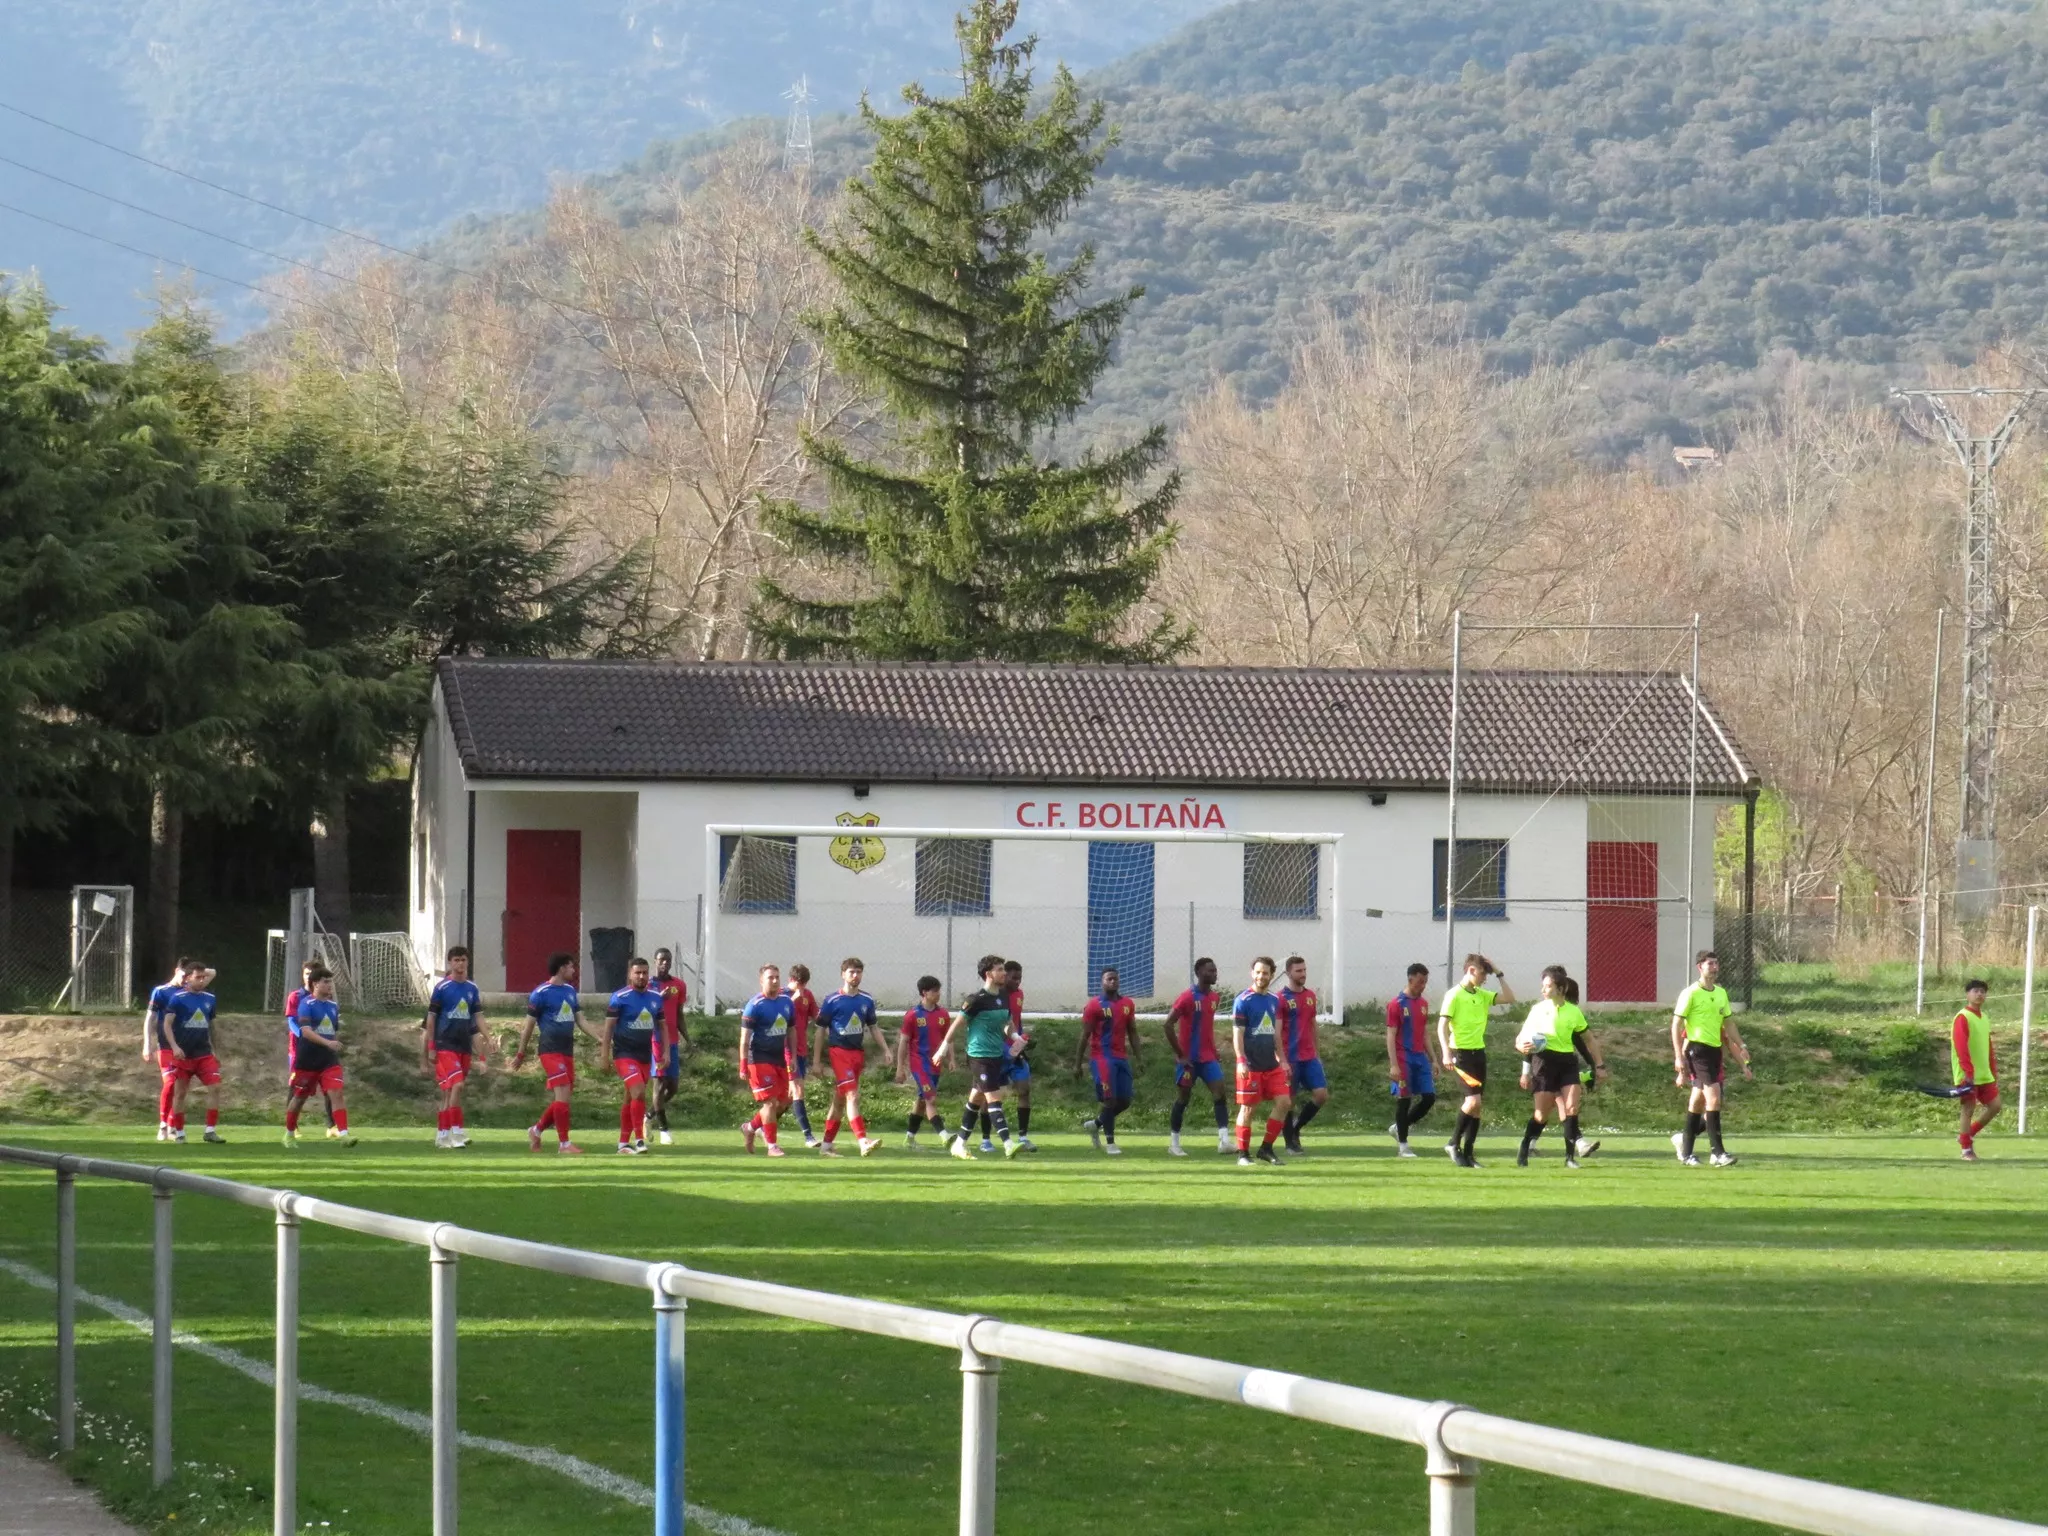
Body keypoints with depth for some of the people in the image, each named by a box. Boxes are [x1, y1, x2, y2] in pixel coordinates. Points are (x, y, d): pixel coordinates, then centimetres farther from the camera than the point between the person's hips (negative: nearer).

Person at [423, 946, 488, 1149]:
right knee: (456, 1086, -18)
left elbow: (478, 1016, 13)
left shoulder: (472, 988, 10)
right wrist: (430, 1048, -6)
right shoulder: (442, 988, -5)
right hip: (445, 1046, -5)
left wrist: (487, 1039, 1)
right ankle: (457, 1132, -17)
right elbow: (431, 1018, -3)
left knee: (449, 1093, 9)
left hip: (464, 1046, 5)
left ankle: (442, 1134, 15)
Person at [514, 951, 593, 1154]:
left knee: (561, 1099, 8)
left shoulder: (570, 991, 14)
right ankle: (564, 1143, -10)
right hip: (551, 1051, -7)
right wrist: (521, 1054, 0)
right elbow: (529, 1025, -4)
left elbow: (580, 1021, 16)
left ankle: (536, 1130, 28)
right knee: (563, 1095, -13)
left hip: (567, 1051, 7)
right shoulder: (541, 993, -8)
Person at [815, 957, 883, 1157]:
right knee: (853, 1096, -18)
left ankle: (827, 1144, 19)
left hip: (858, 1052, 5)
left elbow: (872, 1027, 20)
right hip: (839, 1051, -5)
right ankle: (863, 1141, -27)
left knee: (839, 1099, 11)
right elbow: (820, 1030, 0)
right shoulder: (832, 1001, -5)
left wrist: (885, 1049, 10)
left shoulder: (867, 1001, 9)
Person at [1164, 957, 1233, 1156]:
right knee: (1182, 1098, 3)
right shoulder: (1187, 997, -14)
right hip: (1189, 1058, -6)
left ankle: (1224, 1140, -17)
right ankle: (1174, 1144, 14)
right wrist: (1179, 1055, -16)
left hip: (1208, 1057, 6)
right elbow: (1168, 1024, -16)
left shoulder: (1213, 997, 9)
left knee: (1219, 1092, -9)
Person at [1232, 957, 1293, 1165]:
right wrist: (1241, 1061, -19)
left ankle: (1266, 1148, 11)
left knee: (1283, 1102, 0)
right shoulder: (1243, 1000, -7)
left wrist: (1281, 1058, 16)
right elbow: (1237, 1034, -10)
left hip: (1271, 1065, 6)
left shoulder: (1274, 1000, 12)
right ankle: (1243, 1154, 8)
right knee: (1248, 1108, -2)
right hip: (1251, 1066, -6)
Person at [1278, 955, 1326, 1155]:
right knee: (1290, 1100, 1)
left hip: (1309, 1057, 6)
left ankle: (1296, 1128, 17)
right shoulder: (1281, 998, -8)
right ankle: (1290, 1142, 13)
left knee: (1322, 1095, -2)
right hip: (1290, 1059, -6)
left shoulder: (1310, 996, 11)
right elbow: (1276, 1031, -10)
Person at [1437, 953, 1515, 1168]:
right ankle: (1453, 1144, -3)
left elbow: (1509, 998, 13)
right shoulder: (1454, 995, -7)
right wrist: (1446, 1053, -23)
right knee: (1473, 1100, -18)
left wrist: (1499, 974, 8)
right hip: (1461, 1053, -7)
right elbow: (1442, 1026, -12)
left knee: (1478, 1105, 5)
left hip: (1479, 1052, 7)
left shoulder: (1482, 995, 12)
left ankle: (1468, 1153, 10)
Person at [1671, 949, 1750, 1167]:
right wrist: (1679, 1057, -13)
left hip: (1715, 1050, 7)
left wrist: (1741, 1048, 17)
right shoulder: (1690, 993, -7)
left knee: (1698, 1100, 12)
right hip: (1697, 1049, -7)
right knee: (1713, 1097, -16)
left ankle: (1685, 1151, 22)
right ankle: (1718, 1153, -17)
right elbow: (1676, 1025, -7)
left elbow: (1728, 1024, 22)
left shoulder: (1721, 993, 14)